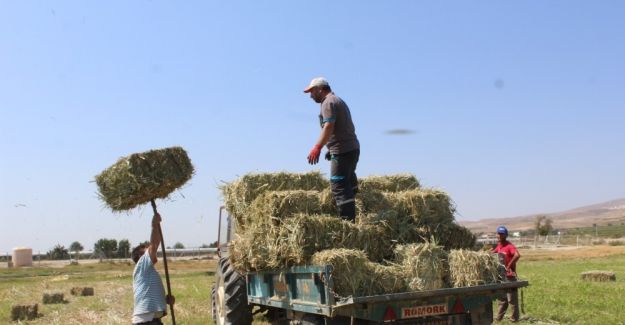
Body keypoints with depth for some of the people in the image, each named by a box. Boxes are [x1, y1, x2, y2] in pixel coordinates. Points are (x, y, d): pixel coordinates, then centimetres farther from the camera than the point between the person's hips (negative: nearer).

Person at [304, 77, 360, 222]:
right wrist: (331, 149, 25)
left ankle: (348, 221, -16)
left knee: (339, 188, -12)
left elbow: (329, 126, -22)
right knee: (349, 186, 14)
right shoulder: (338, 101, 24)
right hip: (352, 148, 11)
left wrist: (317, 147, -28)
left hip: (342, 151, -11)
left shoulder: (328, 102, -8)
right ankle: (351, 220, 20)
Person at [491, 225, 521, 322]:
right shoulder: (499, 245, 7)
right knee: (502, 298, 17)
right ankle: (499, 317, 25)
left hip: (509, 276, -8)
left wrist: (509, 266, -29)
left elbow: (517, 255, -35)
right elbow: (493, 252, 24)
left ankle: (514, 318, 10)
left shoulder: (509, 246, -18)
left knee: (512, 299, 1)